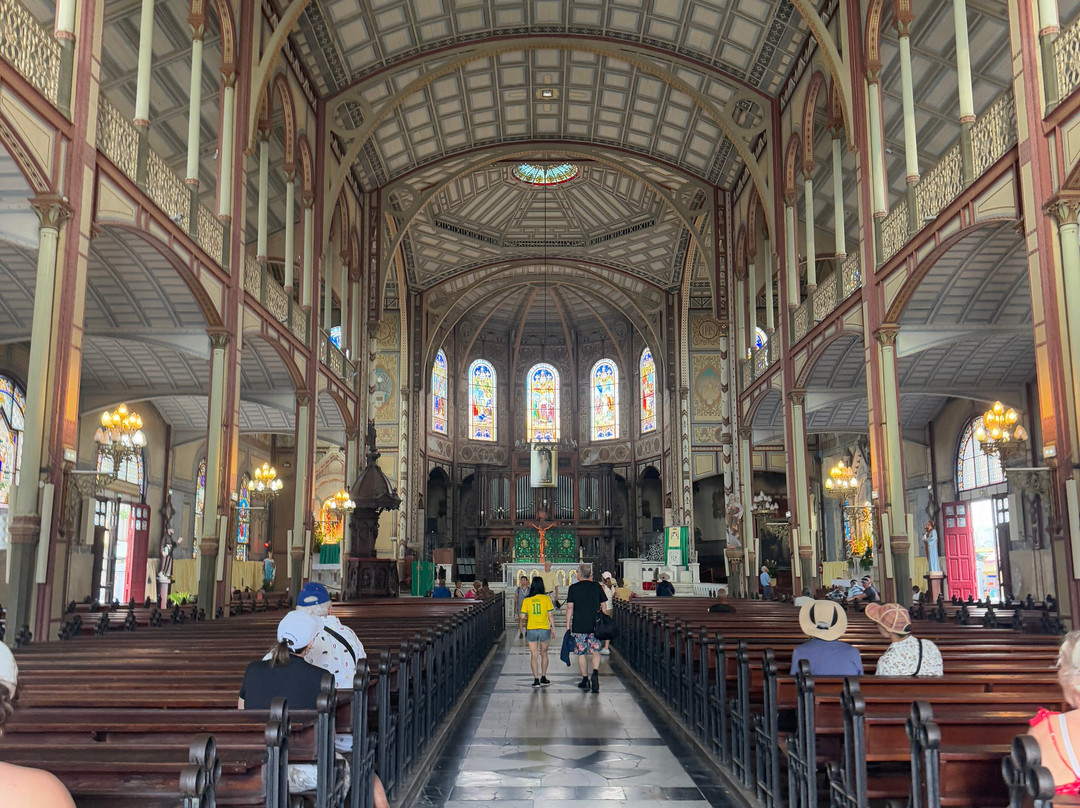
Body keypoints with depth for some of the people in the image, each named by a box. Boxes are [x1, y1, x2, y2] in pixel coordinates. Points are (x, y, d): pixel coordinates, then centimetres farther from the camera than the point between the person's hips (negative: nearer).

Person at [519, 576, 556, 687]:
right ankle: (543, 678, 21)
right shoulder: (546, 598, -5)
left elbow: (522, 617, -1)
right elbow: (551, 615, -5)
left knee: (534, 655, 7)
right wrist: (553, 628, 6)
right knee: (544, 654, 17)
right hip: (544, 629, 0)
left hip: (531, 630, 0)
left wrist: (520, 624, 19)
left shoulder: (526, 600, -3)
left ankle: (536, 680, 4)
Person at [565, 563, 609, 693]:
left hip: (579, 626, -1)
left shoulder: (573, 588, -2)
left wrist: (568, 625, 3)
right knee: (595, 651, 7)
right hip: (595, 625, 1)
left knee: (581, 653, 10)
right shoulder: (597, 586, 4)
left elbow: (570, 607, -3)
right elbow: (604, 605, 7)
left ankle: (585, 680, 14)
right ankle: (595, 673, -17)